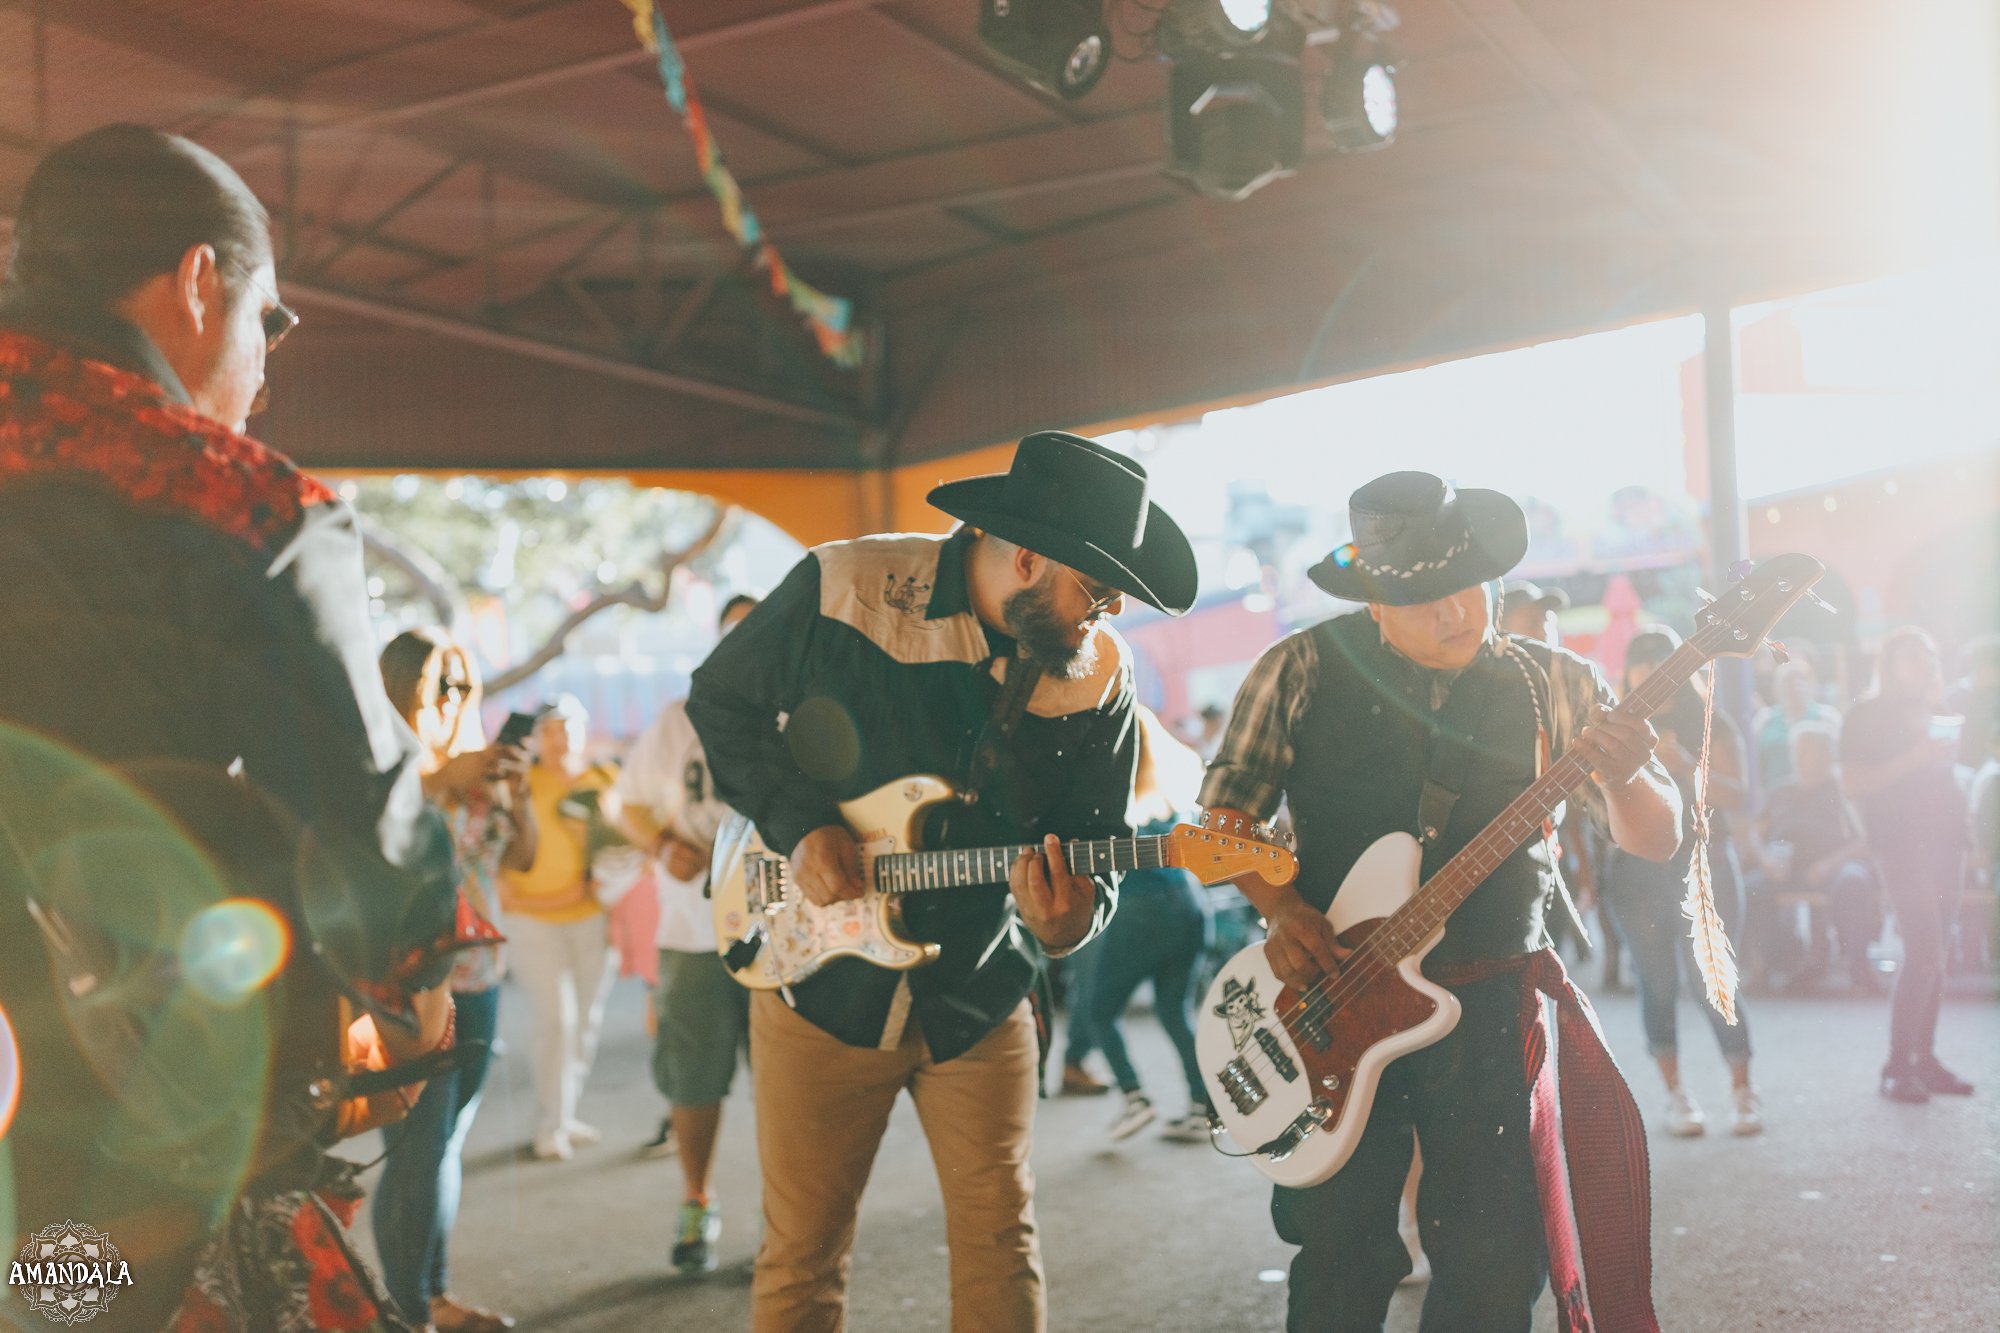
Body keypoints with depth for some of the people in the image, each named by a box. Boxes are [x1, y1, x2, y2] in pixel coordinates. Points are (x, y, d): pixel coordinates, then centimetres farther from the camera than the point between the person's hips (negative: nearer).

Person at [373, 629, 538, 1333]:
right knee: (418, 1149, -9)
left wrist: (517, 789, -1)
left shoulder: (477, 761, 14)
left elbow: (522, 857, 16)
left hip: (477, 974, 7)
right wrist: (447, 779, -25)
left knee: (449, 1143, 11)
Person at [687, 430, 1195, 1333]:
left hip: (978, 1004, 2)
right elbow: (720, 702, -1)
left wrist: (1070, 920, -23)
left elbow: (1098, 845, 0)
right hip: (823, 981, -2)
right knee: (802, 1257, 8)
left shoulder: (1099, 672, -7)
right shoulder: (842, 589, -15)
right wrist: (798, 823, -15)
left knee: (1000, 1241, 7)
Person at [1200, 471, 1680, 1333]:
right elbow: (1225, 809, 6)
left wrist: (1624, 779, -19)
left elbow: (1657, 839, 4)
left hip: (1493, 1005, 1)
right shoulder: (1302, 672, 1)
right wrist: (1281, 908, -11)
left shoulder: (1554, 685, 4)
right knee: (1339, 1261, 3)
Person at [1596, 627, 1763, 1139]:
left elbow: (1735, 797, -7)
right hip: (1638, 871, 2)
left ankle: (1743, 1091, 8)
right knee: (1658, 984, 1)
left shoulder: (1711, 726, 4)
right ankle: (1676, 1094, 9)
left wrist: (1684, 764, -21)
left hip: (1702, 867, -2)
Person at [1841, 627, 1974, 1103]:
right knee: (1923, 950, -14)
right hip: (1900, 841, -7)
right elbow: (1852, 785, -10)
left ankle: (1924, 1060, 12)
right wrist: (1911, 760, -17)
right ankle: (1897, 1067, -9)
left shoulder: (1932, 712, 18)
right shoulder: (1868, 714, -1)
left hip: (1941, 837, 7)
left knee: (1933, 953, 6)